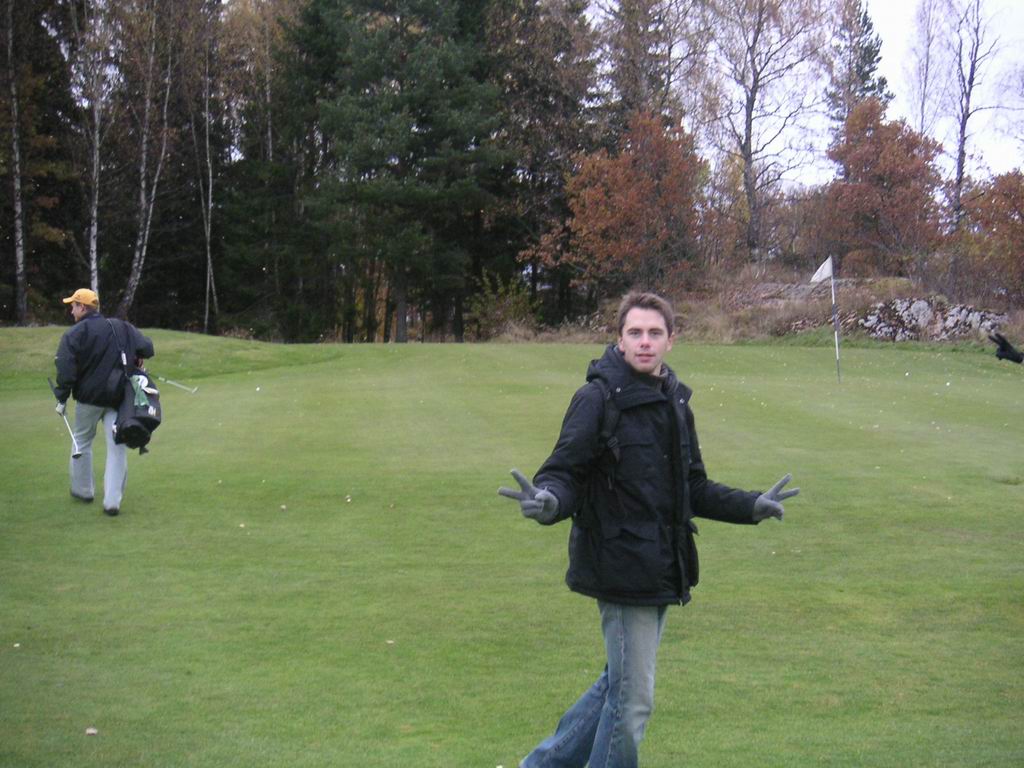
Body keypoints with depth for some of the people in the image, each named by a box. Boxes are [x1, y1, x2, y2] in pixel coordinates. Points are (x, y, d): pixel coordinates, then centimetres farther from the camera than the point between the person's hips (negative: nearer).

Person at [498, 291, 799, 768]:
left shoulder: (675, 401, 12)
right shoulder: (597, 398, -11)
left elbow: (693, 489, 21)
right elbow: (566, 473, -15)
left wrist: (751, 506, 14)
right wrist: (549, 502, -36)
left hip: (661, 571, 8)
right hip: (620, 569, -8)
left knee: (620, 685, 19)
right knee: (632, 701, -1)